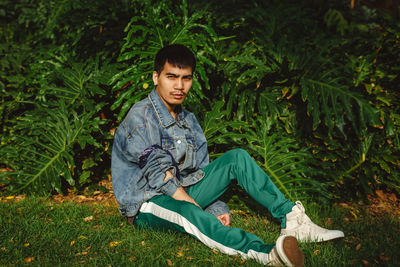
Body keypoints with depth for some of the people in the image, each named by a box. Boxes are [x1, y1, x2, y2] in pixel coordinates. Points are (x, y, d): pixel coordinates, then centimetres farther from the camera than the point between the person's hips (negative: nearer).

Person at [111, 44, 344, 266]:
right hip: (147, 204, -7)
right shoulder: (141, 116, -13)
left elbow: (199, 169, 10)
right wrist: (199, 208, -23)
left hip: (184, 193, 7)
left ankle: (292, 220, -18)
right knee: (186, 212, -42)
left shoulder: (188, 120, 11)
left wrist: (217, 208, -6)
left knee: (237, 158, -8)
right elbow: (159, 175, -20)